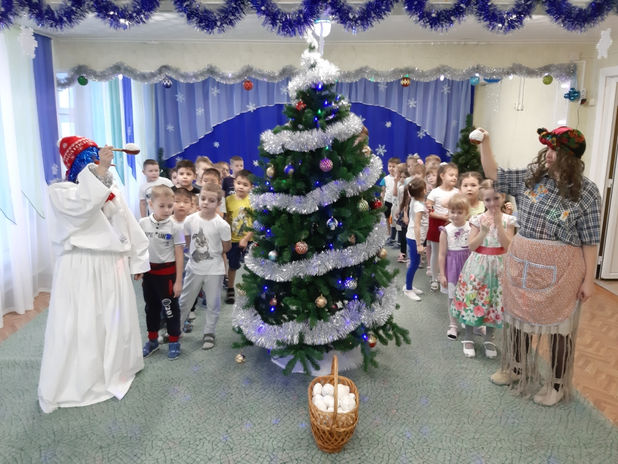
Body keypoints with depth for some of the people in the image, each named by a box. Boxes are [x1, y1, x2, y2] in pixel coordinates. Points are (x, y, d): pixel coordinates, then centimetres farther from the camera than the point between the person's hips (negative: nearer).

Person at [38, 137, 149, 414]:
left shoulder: (113, 192, 11)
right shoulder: (61, 191, -5)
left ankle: (116, 371, 35)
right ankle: (68, 387, 12)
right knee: (79, 327, -2)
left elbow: (130, 227, 13)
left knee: (117, 322, 14)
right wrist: (100, 171, -33)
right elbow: (82, 205, -28)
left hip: (113, 267, 5)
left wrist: (138, 260, 13)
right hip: (80, 269, -5)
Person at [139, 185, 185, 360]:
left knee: (170, 307, 7)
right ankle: (152, 340, 34)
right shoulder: (143, 223, -4)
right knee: (151, 307, 17)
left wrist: (178, 281, -9)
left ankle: (174, 342, 23)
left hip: (167, 272, -3)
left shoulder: (175, 227, -11)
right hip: (148, 271, 4)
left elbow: (179, 255, -9)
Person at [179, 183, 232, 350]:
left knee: (213, 304, 12)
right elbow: (188, 241, 7)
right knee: (185, 301, 18)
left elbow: (227, 247, -6)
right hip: (194, 268, 3)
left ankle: (209, 333, 30)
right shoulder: (190, 220, -9)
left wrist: (212, 254, 4)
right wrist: (198, 253, 3)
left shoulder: (222, 225, -18)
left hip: (214, 270, -2)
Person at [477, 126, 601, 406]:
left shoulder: (585, 192, -11)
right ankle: (517, 368, 39)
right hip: (521, 263, 5)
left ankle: (557, 384, 29)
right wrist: (485, 142, -4)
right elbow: (493, 174, 7)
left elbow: (590, 241, -9)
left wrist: (588, 279, -9)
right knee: (519, 315, 17)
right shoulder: (530, 178, 1)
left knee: (557, 324, 9)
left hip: (558, 271, -5)